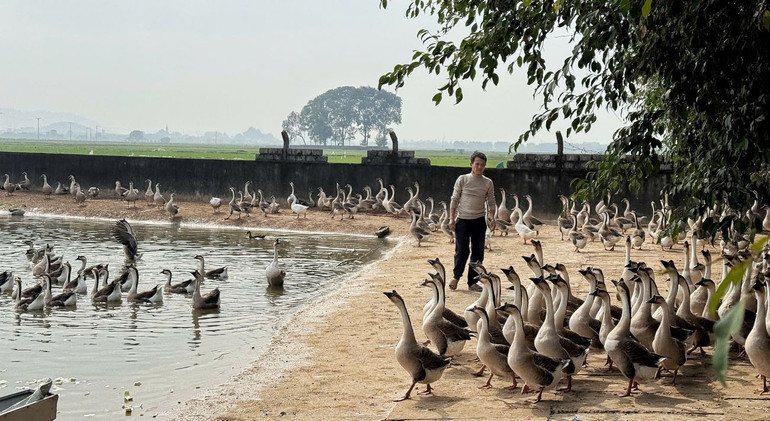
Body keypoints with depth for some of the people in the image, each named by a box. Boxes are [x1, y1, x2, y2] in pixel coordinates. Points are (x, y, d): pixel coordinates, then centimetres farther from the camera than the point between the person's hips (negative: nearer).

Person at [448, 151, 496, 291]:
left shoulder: (488, 183, 4)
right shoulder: (462, 179, -1)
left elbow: (491, 202, 9)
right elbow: (454, 199, 1)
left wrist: (491, 217, -7)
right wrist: (451, 218, -4)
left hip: (479, 221, 2)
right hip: (463, 220, -2)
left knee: (478, 252, 3)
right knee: (461, 250, -1)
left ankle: (472, 282, 13)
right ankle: (456, 276, 22)